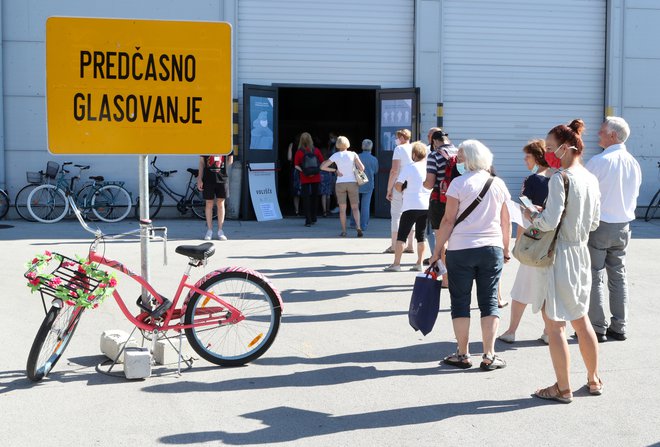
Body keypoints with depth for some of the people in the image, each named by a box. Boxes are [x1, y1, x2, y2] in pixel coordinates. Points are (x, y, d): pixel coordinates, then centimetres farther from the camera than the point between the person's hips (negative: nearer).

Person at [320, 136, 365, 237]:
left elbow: (322, 167, -6)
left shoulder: (336, 155, -4)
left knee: (342, 209, 7)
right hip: (352, 183, 0)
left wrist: (335, 170, 2)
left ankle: (344, 231, 5)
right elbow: (362, 168, -8)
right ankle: (358, 226, -13)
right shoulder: (353, 154, -4)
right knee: (355, 207, 9)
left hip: (340, 183, 0)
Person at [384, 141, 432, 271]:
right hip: (427, 205, 5)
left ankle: (396, 264, -5)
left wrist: (403, 191, 8)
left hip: (411, 206, -5)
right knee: (421, 235, 13)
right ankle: (419, 263, 12)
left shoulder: (409, 168, -7)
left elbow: (398, 185, -12)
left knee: (401, 235, -1)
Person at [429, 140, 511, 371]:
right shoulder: (498, 183, 6)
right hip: (492, 248, 3)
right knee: (489, 302, 8)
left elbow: (448, 220, -9)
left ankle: (463, 355, 11)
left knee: (460, 302, 7)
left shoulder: (459, 183, -8)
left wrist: (437, 251, -3)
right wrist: (506, 249, 22)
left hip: (461, 250, -3)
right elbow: (505, 221, 11)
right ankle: (489, 356, 6)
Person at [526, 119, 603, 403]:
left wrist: (531, 217, -4)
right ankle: (594, 380, 31)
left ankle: (563, 388, 8)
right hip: (581, 253, 8)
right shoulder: (591, 179, 8)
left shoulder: (560, 178, -17)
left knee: (554, 324, 2)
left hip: (559, 255, -8)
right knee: (581, 320, 20)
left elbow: (550, 222, -22)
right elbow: (594, 222, 14)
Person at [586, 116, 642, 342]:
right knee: (618, 277, 13)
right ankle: (619, 327, 17)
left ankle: (598, 328, 4)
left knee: (595, 278, 2)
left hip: (598, 225, -6)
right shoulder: (634, 163, 5)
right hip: (623, 226, 6)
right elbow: (634, 196, 13)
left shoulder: (598, 162, -16)